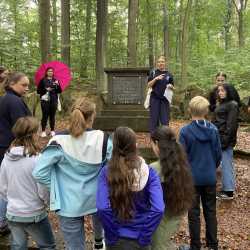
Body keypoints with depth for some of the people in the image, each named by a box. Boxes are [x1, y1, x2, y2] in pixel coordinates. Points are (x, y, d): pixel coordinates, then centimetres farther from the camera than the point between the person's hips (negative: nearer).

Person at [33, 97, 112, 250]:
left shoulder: (59, 142, -20)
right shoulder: (103, 139, -16)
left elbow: (39, 173, -19)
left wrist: (57, 186, -3)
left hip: (69, 204, -2)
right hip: (97, 198, 3)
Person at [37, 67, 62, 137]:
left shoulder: (55, 80, 10)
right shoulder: (43, 80, 2)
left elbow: (59, 91, 5)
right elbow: (38, 91, 0)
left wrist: (58, 85, -13)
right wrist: (46, 89, -14)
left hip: (54, 101, 2)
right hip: (45, 100, -2)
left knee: (52, 116, 6)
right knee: (45, 116, -2)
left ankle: (52, 130, 14)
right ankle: (43, 131, 5)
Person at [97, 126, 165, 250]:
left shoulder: (106, 172, -14)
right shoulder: (149, 172, -12)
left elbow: (102, 208, -23)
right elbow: (158, 209, -21)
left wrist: (113, 235, -10)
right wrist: (144, 236, -10)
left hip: (117, 239, 0)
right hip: (139, 240, 0)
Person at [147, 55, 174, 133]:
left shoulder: (169, 74, 8)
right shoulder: (153, 73, 6)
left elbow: (172, 87, 11)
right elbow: (149, 85, -1)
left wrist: (170, 86, -11)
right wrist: (155, 79, -15)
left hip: (165, 99, 1)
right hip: (155, 98, -1)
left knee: (165, 119, 1)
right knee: (154, 118, 1)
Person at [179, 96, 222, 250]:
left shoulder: (185, 131, -15)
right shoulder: (213, 129, -5)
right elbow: (218, 154, 2)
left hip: (192, 178, -3)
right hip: (210, 177, 3)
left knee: (194, 213, 9)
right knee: (211, 211, 16)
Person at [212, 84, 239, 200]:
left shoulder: (232, 105, -11)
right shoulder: (221, 104, 16)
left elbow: (231, 125, -17)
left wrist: (225, 141, -21)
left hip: (225, 138, -9)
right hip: (218, 137, 9)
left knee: (226, 164, -4)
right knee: (226, 164, 13)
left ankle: (228, 192, 2)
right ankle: (227, 188, 21)